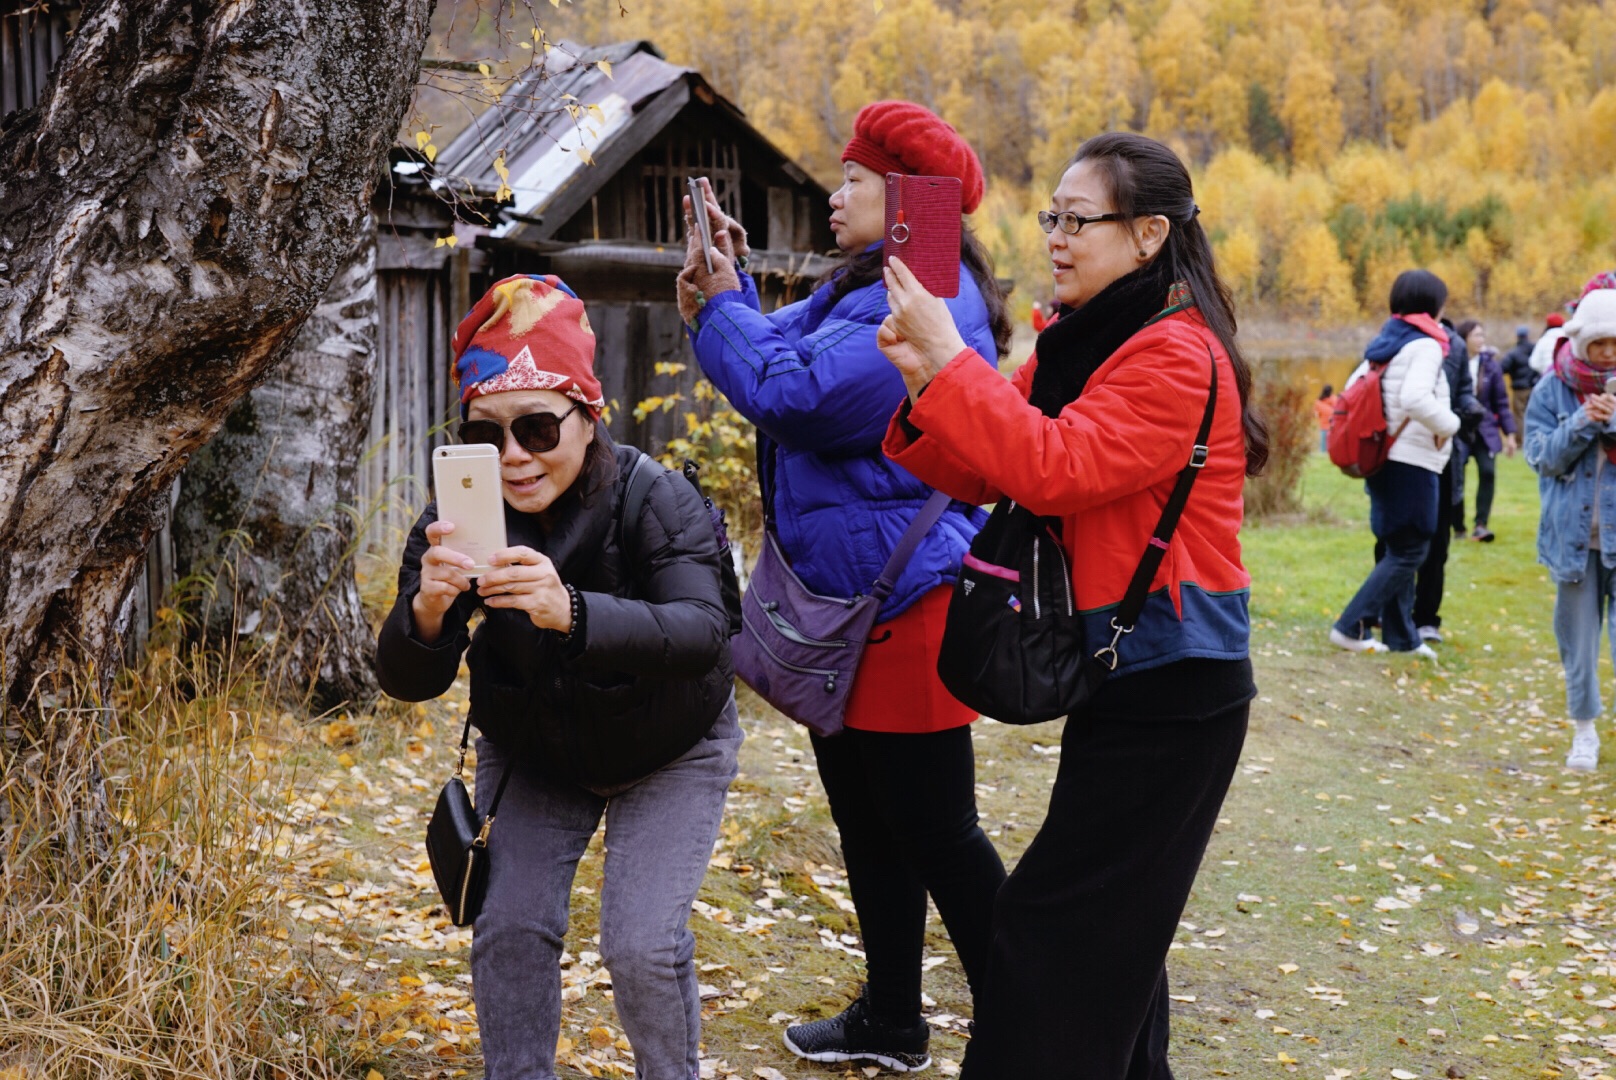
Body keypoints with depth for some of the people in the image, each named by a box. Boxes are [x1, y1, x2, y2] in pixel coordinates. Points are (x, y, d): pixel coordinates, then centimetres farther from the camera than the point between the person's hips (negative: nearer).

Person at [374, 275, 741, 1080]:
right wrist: (426, 611, -50)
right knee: (509, 929, -7)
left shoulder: (657, 501, -29)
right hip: (529, 756, 3)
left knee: (642, 946, -12)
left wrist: (571, 612, -63)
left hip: (668, 755, -3)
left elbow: (701, 632, -45)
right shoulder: (456, 519, -21)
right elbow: (408, 681, -26)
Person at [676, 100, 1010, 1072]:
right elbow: (780, 352, 16)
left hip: (905, 601, -11)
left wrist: (724, 305, -10)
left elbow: (794, 392, -24)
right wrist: (724, 293, 1)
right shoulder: (861, 290, 14)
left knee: (937, 834, -4)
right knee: (867, 823, 18)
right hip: (846, 594, 11)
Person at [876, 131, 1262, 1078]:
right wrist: (923, 380, -12)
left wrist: (947, 355, -26)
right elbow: (981, 476, 6)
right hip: (1124, 671, 9)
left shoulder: (1177, 357, -17)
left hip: (1172, 688, -9)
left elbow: (1056, 468, -29)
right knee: (1111, 930, 20)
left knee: (1051, 931, -5)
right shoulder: (1079, 343, 11)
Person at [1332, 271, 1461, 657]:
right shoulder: (1426, 346, -13)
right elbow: (1416, 398, -28)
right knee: (1409, 553, -3)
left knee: (1396, 550, 15)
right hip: (1411, 463, -9)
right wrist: (1449, 425, -13)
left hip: (1381, 459, 9)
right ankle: (1350, 626, -6)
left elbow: (1352, 389, 14)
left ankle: (1401, 635, 21)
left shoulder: (1384, 345, 12)